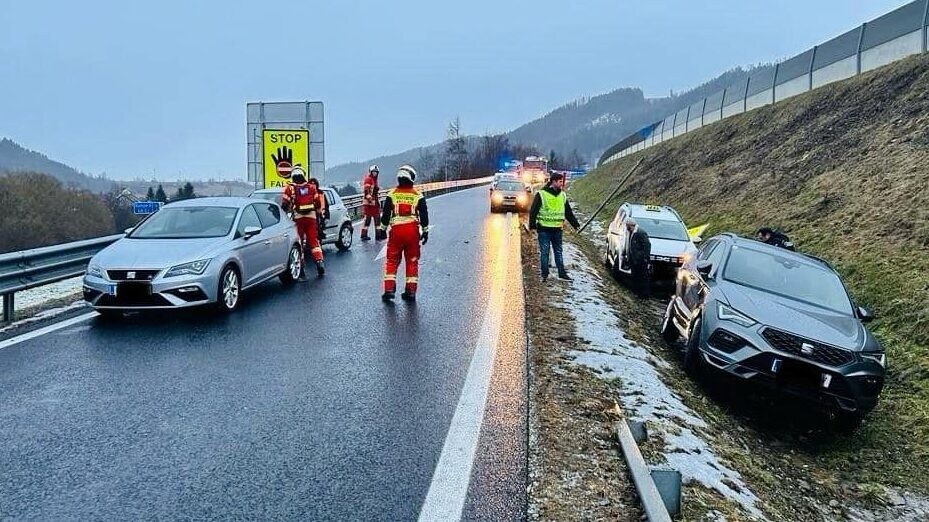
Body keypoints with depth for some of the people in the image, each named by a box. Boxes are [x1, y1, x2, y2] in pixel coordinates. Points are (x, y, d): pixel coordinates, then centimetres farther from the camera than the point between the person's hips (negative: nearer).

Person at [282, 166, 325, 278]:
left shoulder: (289, 188, 0)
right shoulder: (312, 188, 8)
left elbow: (284, 205, -1)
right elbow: (318, 203, 9)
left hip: (297, 219, -2)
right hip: (311, 218, 2)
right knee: (314, 241, 7)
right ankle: (319, 263, -4)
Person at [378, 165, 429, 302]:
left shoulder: (392, 194, 2)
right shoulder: (418, 196, 4)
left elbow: (385, 214, 2)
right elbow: (424, 215, 4)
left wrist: (382, 229, 12)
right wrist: (425, 231, 12)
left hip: (396, 230, 0)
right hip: (413, 230, 1)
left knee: (392, 261, 9)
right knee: (412, 261, 9)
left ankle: (389, 289, 2)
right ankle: (411, 291, 10)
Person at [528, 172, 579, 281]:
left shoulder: (562, 195, 11)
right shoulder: (541, 194, -6)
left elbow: (568, 212, 19)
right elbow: (533, 211, -7)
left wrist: (575, 224, 19)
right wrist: (532, 224, -14)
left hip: (557, 229, 5)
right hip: (544, 229, -5)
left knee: (558, 252, 11)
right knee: (544, 252, 1)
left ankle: (562, 273, 16)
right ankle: (544, 275, 9)